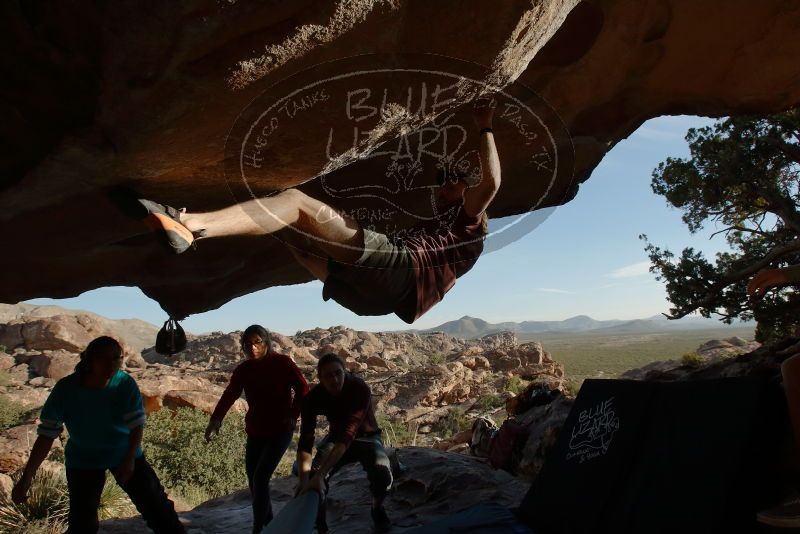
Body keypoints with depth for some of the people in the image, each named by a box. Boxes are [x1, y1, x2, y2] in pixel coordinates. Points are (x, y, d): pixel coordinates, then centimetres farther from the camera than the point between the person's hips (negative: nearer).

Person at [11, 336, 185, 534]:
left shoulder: (125, 383, -23)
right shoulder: (66, 389, -23)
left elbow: (137, 424, -17)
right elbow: (47, 435, -20)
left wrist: (130, 459, -27)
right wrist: (27, 477, -23)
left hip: (125, 455, 0)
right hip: (83, 461, 0)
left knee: (156, 505, 2)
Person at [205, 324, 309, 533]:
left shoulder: (282, 363, -13)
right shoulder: (243, 370, -3)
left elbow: (302, 389, -9)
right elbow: (229, 395, -15)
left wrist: (293, 416, -16)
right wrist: (216, 419, -31)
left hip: (280, 430, -5)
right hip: (255, 431, 5)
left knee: (260, 478, -13)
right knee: (253, 479, 10)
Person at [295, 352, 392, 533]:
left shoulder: (360, 389, -34)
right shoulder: (313, 397, -24)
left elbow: (347, 436, -42)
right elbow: (305, 441, -28)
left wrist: (320, 475, -49)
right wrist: (304, 477, -45)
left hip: (365, 436, -3)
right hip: (336, 436, 3)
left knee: (382, 471, -33)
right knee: (312, 475, -23)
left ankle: (377, 508, 2)